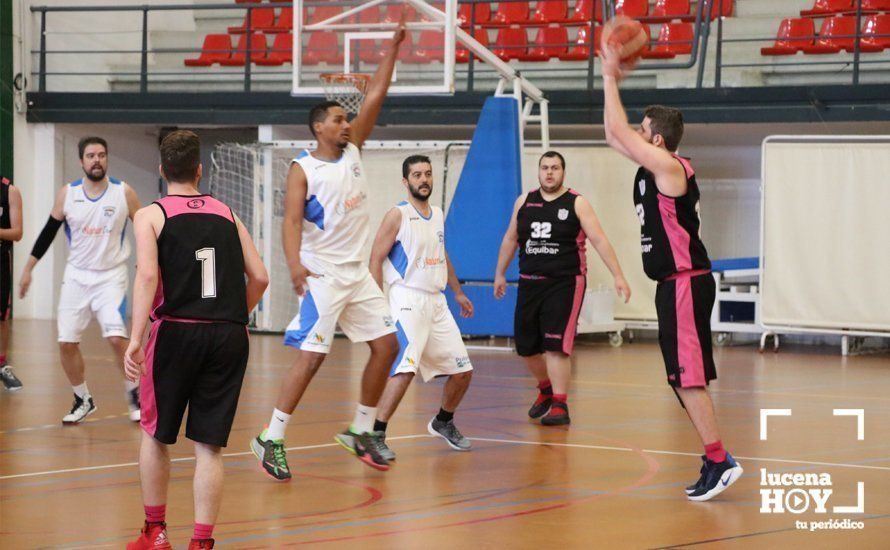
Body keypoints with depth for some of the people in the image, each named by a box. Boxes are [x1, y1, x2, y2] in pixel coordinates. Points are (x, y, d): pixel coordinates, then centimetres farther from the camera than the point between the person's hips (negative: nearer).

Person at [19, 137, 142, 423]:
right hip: (77, 275, 3)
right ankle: (83, 400, 20)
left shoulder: (124, 193, -7)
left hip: (111, 276, -3)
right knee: (66, 343, 1)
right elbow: (49, 232, 8)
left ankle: (134, 393, 4)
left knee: (117, 338, -18)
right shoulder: (67, 194, -2)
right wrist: (28, 268, 7)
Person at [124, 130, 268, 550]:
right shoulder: (226, 215, 13)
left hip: (176, 331, -2)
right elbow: (259, 278, 9)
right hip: (230, 337, 2)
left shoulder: (151, 216, 3)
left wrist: (135, 339, -16)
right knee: (209, 445, 5)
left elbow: (148, 276, -12)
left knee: (155, 435, 17)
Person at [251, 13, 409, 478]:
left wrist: (392, 49, -1)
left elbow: (374, 97, 6)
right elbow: (292, 220, -18)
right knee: (311, 355, -13)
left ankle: (361, 431, 18)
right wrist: (294, 264, -34)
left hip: (358, 272, 7)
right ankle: (271, 439, -9)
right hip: (322, 274, -7)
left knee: (386, 345, 7)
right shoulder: (303, 169, -8)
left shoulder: (353, 151, 8)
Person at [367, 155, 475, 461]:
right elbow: (376, 260, -10)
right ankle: (375, 436, -19)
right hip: (407, 299, -7)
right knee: (405, 370, -24)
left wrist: (458, 292, 30)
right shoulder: (398, 215, -8)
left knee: (463, 370, 11)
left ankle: (443, 423, 34)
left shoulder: (437, 215, 13)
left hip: (436, 301, 7)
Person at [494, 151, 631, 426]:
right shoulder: (524, 202, 8)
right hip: (530, 284, 5)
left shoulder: (577, 203, -5)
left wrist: (618, 275, -17)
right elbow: (510, 239, 19)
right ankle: (546, 390, 35)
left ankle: (560, 406, -8)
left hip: (565, 283, -5)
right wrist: (500, 274, 22)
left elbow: (599, 240, -10)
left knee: (556, 346, -14)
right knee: (526, 346, 9)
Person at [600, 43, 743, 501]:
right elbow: (614, 134, 21)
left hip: (686, 284, -10)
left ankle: (719, 460, -11)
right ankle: (716, 462, 16)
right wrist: (612, 81, 14)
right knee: (684, 378, 11)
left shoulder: (669, 167, -14)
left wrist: (610, 77, -8)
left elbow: (618, 131, -16)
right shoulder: (651, 167, 12)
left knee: (687, 377, -12)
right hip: (674, 285, 10)